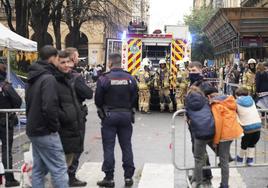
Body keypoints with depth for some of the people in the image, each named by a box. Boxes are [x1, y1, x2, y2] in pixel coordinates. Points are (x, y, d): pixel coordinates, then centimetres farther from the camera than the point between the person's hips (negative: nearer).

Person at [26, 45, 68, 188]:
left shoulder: (33, 77, 13)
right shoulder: (48, 78, -18)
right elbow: (49, 107, -27)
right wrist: (55, 126, -14)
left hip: (33, 129, 10)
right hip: (46, 132, -9)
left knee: (38, 169, 14)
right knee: (59, 169, -5)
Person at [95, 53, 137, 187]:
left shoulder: (104, 79, -11)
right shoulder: (130, 78, -2)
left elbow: (98, 100, -4)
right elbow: (134, 99, 1)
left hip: (109, 115, -3)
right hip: (126, 115, 3)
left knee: (108, 147, 4)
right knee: (126, 146, 10)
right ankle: (128, 177, 14)